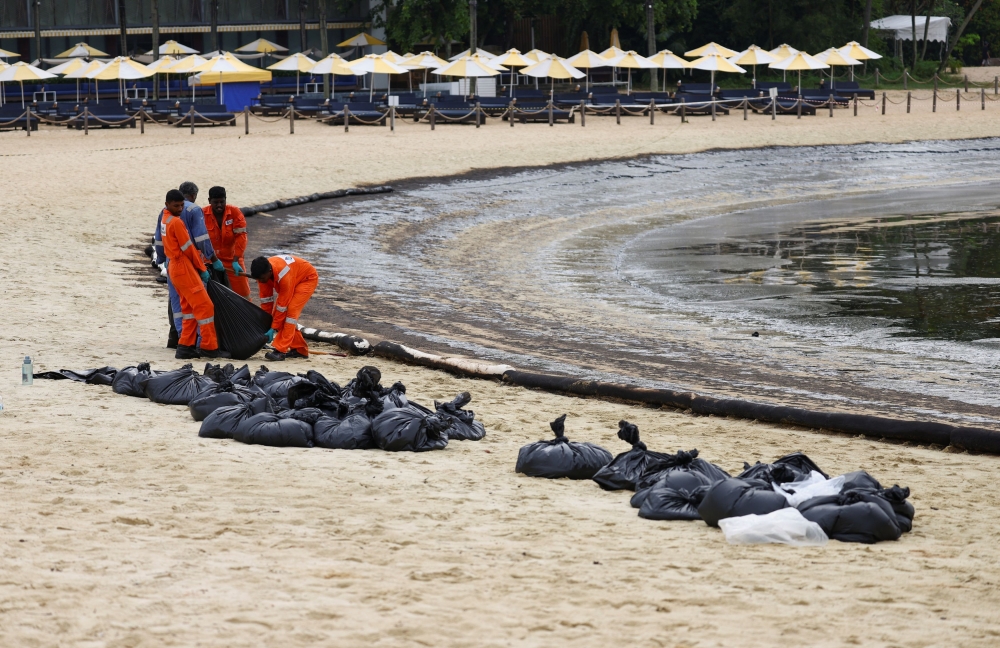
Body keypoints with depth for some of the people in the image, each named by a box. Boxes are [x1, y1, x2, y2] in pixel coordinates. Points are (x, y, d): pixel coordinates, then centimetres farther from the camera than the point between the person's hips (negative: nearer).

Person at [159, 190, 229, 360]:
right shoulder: (176, 222, -18)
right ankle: (209, 347, -6)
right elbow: (188, 248, -14)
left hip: (174, 267, 10)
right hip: (184, 268, -10)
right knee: (204, 306, -7)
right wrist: (202, 268, -3)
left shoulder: (165, 218, 11)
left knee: (189, 307, 13)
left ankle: (185, 347, 11)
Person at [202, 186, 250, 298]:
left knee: (242, 292, 6)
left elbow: (241, 236, -15)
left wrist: (236, 260, -20)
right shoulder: (203, 215, -13)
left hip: (232, 259, 0)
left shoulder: (235, 212, -13)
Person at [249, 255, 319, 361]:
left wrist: (274, 329, -26)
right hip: (295, 279, 8)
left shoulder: (283, 274, -41)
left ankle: (281, 350, -26)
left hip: (308, 278, -8)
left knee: (290, 310, -23)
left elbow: (282, 305, -32)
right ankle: (300, 350, 10)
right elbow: (266, 300, -10)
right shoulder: (262, 273, -20)